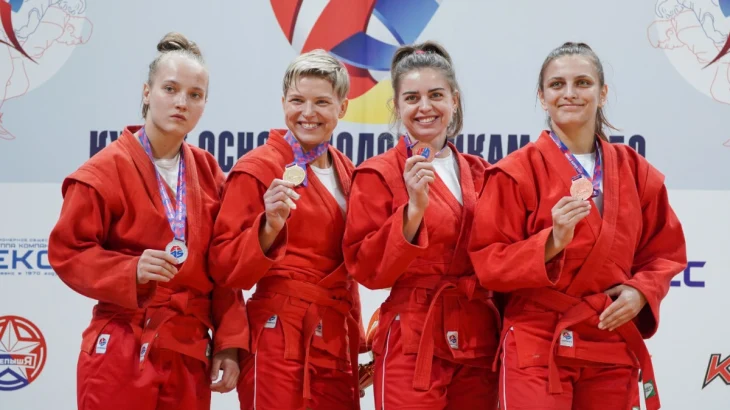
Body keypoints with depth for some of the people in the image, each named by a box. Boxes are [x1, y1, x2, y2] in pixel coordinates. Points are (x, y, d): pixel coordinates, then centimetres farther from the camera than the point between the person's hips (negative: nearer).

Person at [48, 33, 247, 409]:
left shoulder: (209, 174, 7)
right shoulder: (105, 171, -8)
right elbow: (67, 252, -7)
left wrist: (229, 343, 1)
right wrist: (131, 271, -22)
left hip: (190, 354, 5)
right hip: (121, 355, -4)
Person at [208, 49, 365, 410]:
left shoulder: (346, 173, 11)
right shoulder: (257, 169, -8)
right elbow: (225, 267, -11)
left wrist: (355, 341, 15)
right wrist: (270, 227, -26)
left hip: (337, 341, 6)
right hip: (280, 341, -6)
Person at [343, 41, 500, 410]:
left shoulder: (477, 172, 10)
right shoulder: (377, 175, -5)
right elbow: (367, 269, -12)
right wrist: (413, 209, -22)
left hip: (478, 340, 5)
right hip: (412, 343, -5)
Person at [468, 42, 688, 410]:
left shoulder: (635, 171, 6)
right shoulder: (516, 173, -6)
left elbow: (665, 251, 14)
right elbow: (488, 262, -7)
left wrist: (642, 291, -6)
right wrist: (552, 242, -22)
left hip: (614, 348, 4)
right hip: (538, 348, -4)